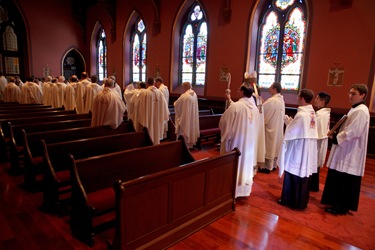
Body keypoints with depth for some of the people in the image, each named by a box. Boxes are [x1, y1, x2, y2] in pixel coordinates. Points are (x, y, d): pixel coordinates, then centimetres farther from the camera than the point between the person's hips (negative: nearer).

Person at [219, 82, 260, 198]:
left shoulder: (235, 106, -20)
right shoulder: (255, 108, 1)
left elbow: (223, 122, -11)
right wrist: (230, 100, 27)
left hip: (235, 141, -6)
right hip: (249, 142, 6)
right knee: (245, 163, 16)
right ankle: (243, 189, 28)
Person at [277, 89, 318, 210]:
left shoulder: (301, 114, -20)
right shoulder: (312, 113, 7)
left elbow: (290, 132, -13)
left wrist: (287, 121, 2)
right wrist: (291, 121, 8)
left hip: (298, 149, -8)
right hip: (308, 149, 8)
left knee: (293, 175, 5)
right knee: (303, 175, 14)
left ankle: (290, 200, 17)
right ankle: (300, 201, 24)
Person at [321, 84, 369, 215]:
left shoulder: (361, 111, -18)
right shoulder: (356, 109, 14)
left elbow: (353, 132, -24)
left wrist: (335, 138, -14)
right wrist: (336, 136, 5)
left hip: (351, 153, -10)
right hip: (347, 151, 10)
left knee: (345, 181, 0)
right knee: (340, 180, 16)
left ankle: (342, 207, 12)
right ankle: (339, 204, 27)